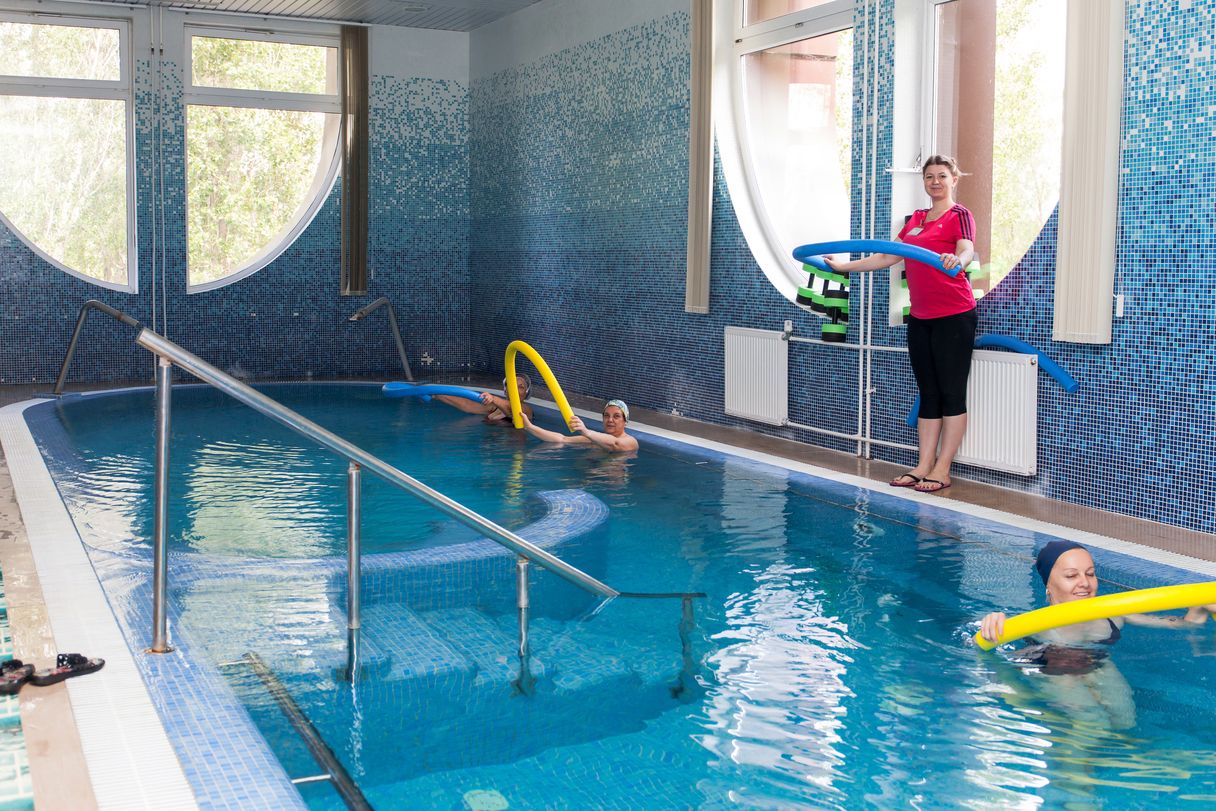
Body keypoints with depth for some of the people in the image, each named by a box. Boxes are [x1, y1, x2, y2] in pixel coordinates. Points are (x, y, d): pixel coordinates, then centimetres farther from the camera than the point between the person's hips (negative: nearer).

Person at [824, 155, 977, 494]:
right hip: (920, 318, 7)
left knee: (952, 393, -2)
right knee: (928, 393, 9)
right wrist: (843, 266, 16)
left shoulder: (960, 215, -4)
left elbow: (967, 252, -22)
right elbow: (887, 257, 18)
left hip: (954, 316, -7)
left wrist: (955, 260, -44)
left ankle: (942, 469, 2)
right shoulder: (916, 219, 16)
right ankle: (924, 465, 13)